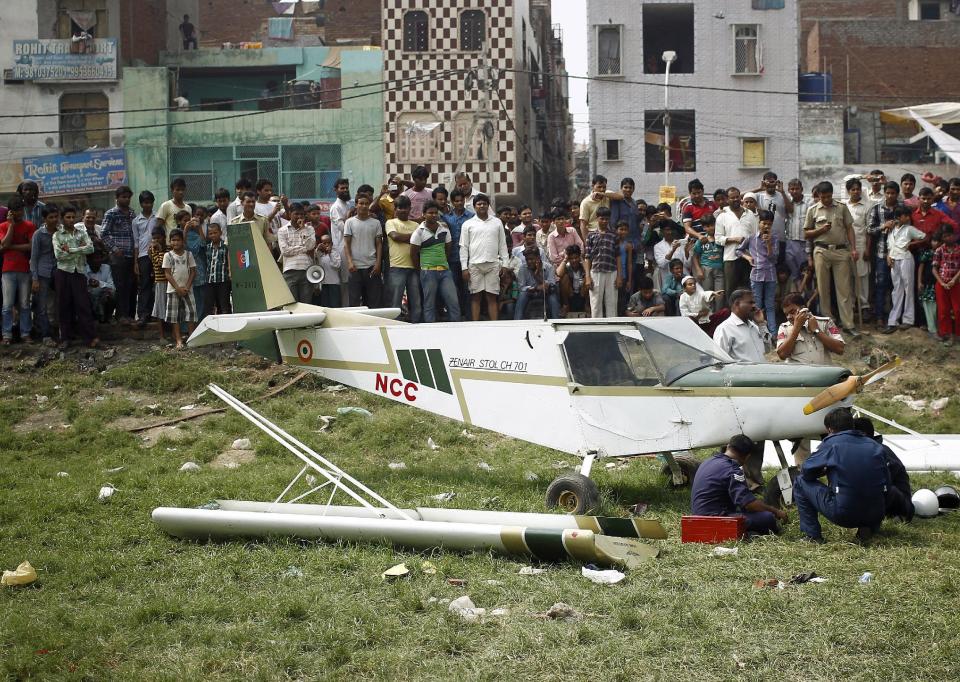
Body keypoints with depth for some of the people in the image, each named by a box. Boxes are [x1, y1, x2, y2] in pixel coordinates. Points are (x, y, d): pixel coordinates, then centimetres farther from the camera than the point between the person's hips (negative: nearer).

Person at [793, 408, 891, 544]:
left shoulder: (831, 443, 1)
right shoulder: (875, 446, 14)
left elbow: (806, 470, 7)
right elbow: (887, 484, 16)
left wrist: (825, 471, 28)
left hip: (842, 514, -4)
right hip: (876, 515, 4)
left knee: (801, 482, 14)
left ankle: (813, 535, 12)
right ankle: (869, 528, 13)